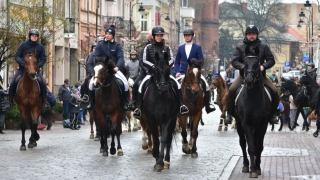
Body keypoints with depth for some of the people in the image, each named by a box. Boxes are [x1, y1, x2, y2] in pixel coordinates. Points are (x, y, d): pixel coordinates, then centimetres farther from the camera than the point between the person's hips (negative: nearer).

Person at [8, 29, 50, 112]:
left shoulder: (40, 47, 2)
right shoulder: (23, 45, -1)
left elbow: (43, 59, 3)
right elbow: (16, 56, -1)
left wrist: (38, 65, -18)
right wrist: (21, 62, -22)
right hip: (22, 68, -1)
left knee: (43, 83, -20)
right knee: (13, 83, -17)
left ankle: (44, 102, -8)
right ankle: (10, 101, 0)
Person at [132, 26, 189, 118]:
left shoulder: (167, 48, 11)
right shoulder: (148, 47, 6)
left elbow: (172, 60, 3)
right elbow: (144, 61, -2)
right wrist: (153, 66, -19)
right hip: (151, 73, -1)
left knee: (176, 84, -21)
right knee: (142, 85, -25)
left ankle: (181, 105, -15)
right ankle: (139, 108, -20)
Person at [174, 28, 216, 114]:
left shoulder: (197, 47, 6)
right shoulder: (180, 48, 14)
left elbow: (201, 61, 1)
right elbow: (177, 62, 15)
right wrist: (177, 72, -2)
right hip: (182, 74, 2)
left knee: (205, 85, -22)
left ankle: (208, 105, -9)